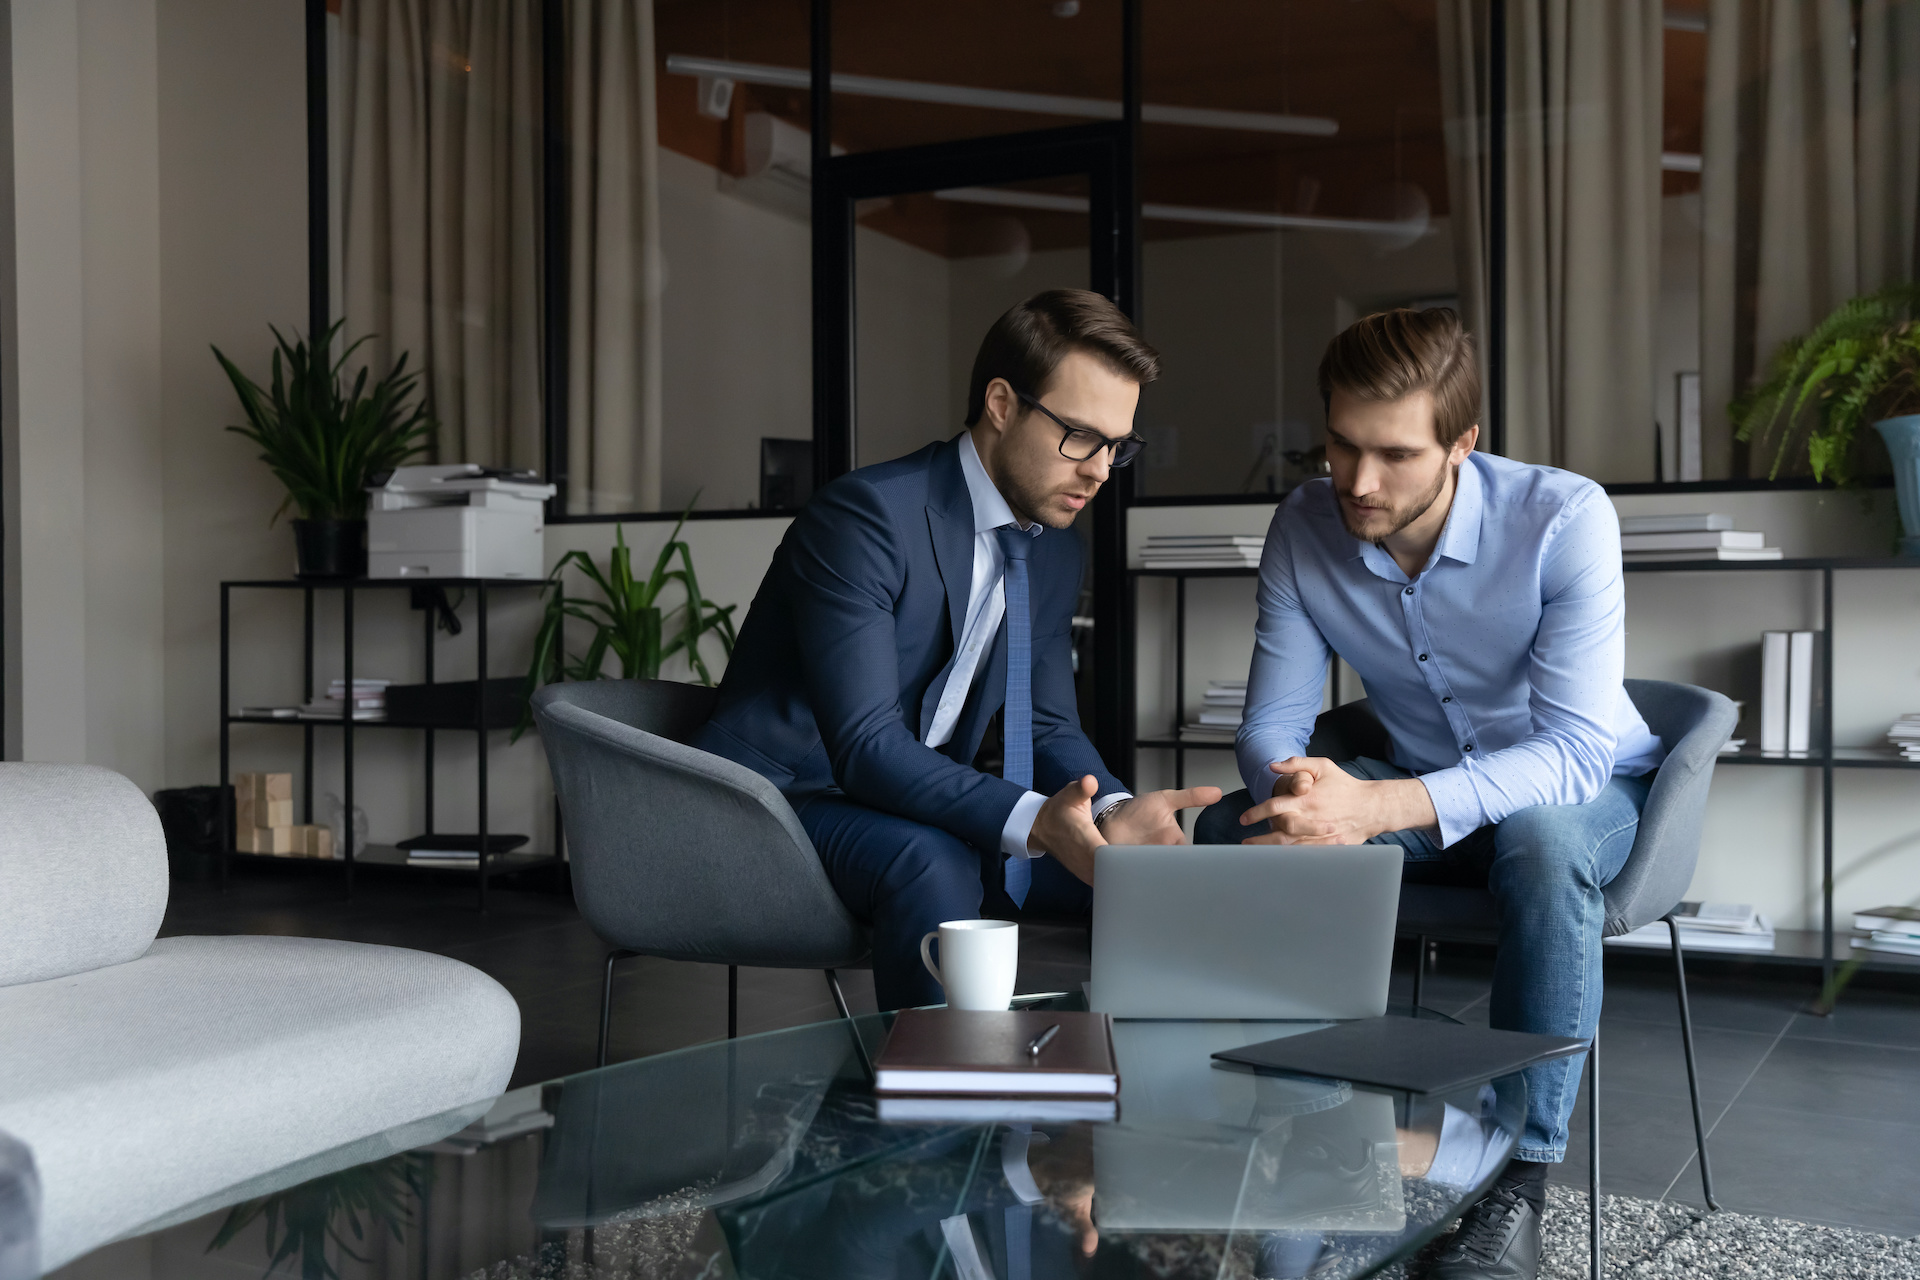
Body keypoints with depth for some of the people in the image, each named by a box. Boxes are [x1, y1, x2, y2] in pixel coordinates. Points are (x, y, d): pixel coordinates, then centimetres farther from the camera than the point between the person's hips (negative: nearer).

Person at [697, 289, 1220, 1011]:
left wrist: (1112, 810, -17)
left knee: (1145, 866, -6)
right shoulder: (867, 513, -22)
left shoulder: (1055, 549, 5)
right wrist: (1032, 819, -41)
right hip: (786, 794, -7)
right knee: (931, 862, -36)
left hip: (921, 800, 8)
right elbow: (865, 744, -28)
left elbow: (1050, 727, 6)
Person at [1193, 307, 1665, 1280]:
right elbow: (1271, 723, -10)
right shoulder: (1303, 530, -14)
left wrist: (1380, 808, -49)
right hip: (1421, 795, 4)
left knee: (1542, 842, -39)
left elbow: (1575, 751, -34)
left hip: (1589, 790, -4)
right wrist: (1307, 796, -37)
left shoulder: (1564, 520, -27)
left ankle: (1520, 1180, -27)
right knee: (1227, 831, -18)